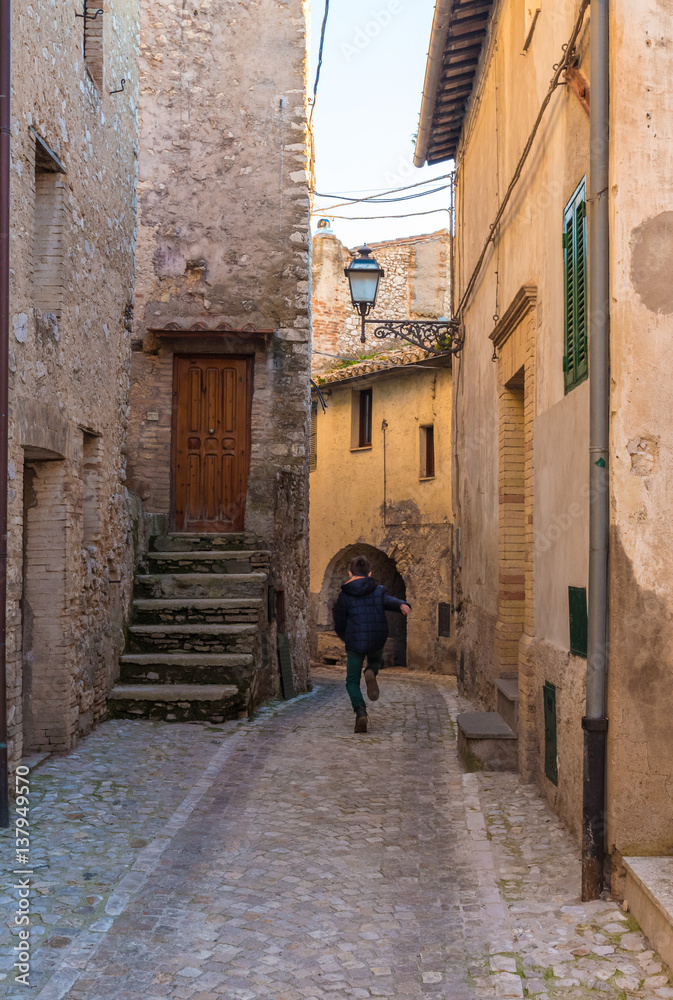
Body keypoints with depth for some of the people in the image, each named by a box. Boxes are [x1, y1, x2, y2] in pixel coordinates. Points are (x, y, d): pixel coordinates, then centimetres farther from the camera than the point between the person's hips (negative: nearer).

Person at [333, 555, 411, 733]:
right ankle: (371, 673, -3)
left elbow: (339, 626, 4)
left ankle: (360, 711, -19)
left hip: (354, 643, -2)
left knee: (352, 681, 8)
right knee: (375, 661, 33)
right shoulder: (378, 590, 5)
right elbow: (389, 601, -18)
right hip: (377, 641, 2)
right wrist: (402, 605, -38)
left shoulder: (344, 595, 2)